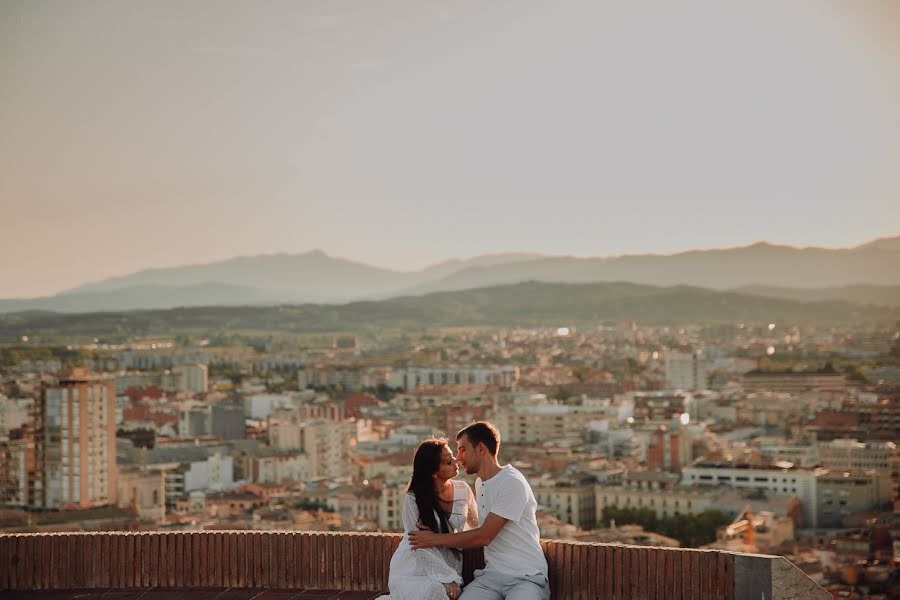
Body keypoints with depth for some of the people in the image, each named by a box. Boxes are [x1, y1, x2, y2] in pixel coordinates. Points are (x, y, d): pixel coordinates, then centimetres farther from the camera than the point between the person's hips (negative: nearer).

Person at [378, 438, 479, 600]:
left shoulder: (463, 490, 1)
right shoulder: (412, 500, -12)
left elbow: (475, 524, 19)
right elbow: (420, 546, -13)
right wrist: (448, 578, -19)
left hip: (449, 565, 4)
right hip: (414, 567, -4)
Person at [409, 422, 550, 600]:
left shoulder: (512, 483, -12)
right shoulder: (480, 483, 17)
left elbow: (484, 537, -14)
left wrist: (436, 539, -5)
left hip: (526, 577, -6)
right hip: (491, 575, 6)